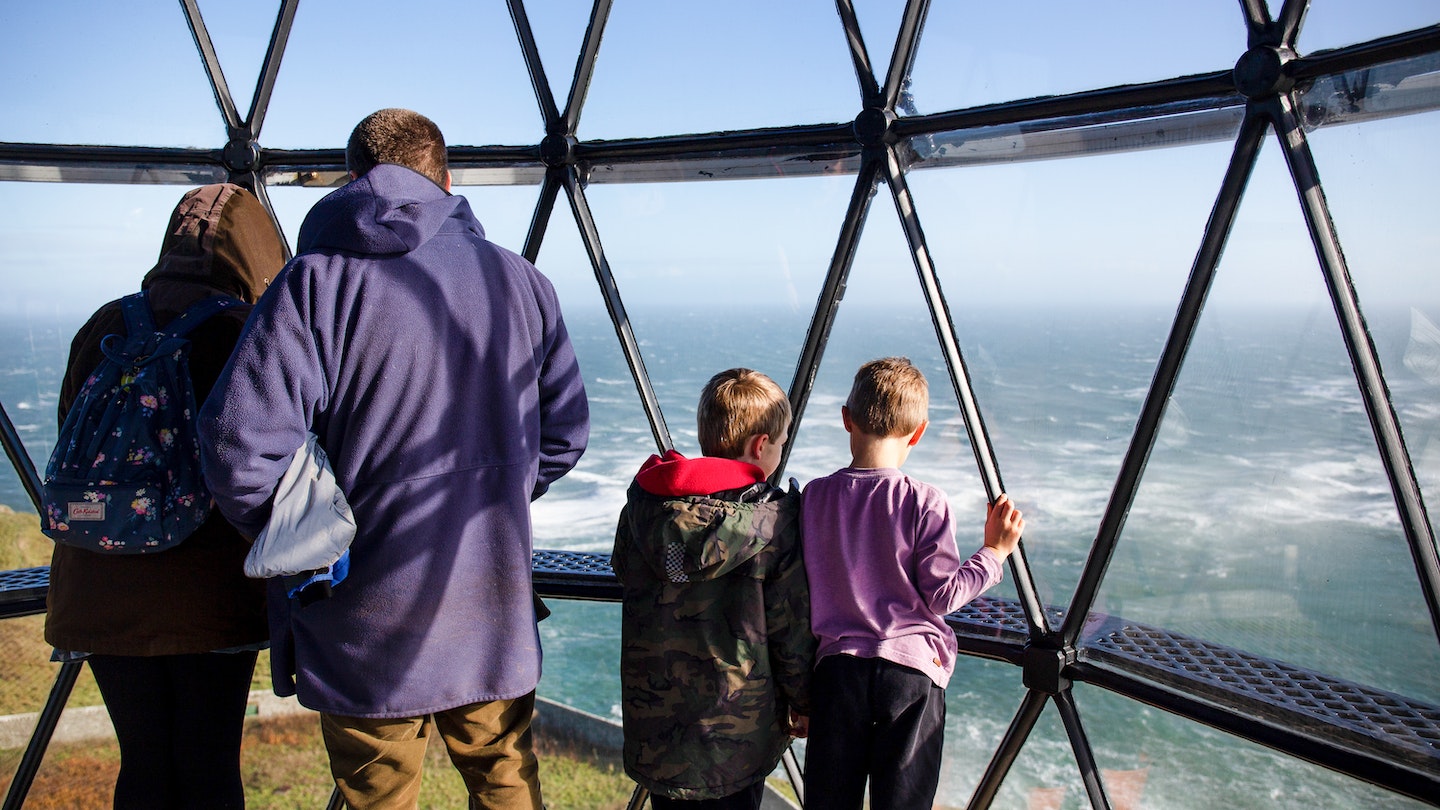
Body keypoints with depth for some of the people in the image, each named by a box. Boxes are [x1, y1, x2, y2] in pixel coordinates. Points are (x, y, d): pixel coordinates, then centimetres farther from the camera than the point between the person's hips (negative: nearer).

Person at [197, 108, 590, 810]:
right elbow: (564, 434, 5)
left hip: (366, 627, -3)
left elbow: (240, 447, -19)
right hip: (495, 616, 3)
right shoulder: (520, 281, 2)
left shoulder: (316, 281, -11)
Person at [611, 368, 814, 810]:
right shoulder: (775, 518, -15)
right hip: (739, 732, -3)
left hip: (654, 724, 4)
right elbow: (792, 626, -9)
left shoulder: (641, 502, -4)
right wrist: (803, 702, 7)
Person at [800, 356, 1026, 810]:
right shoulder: (924, 504, -11)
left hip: (837, 666, 2)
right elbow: (942, 596, -8)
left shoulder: (813, 497, -2)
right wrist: (994, 552, 4)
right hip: (912, 669, -2)